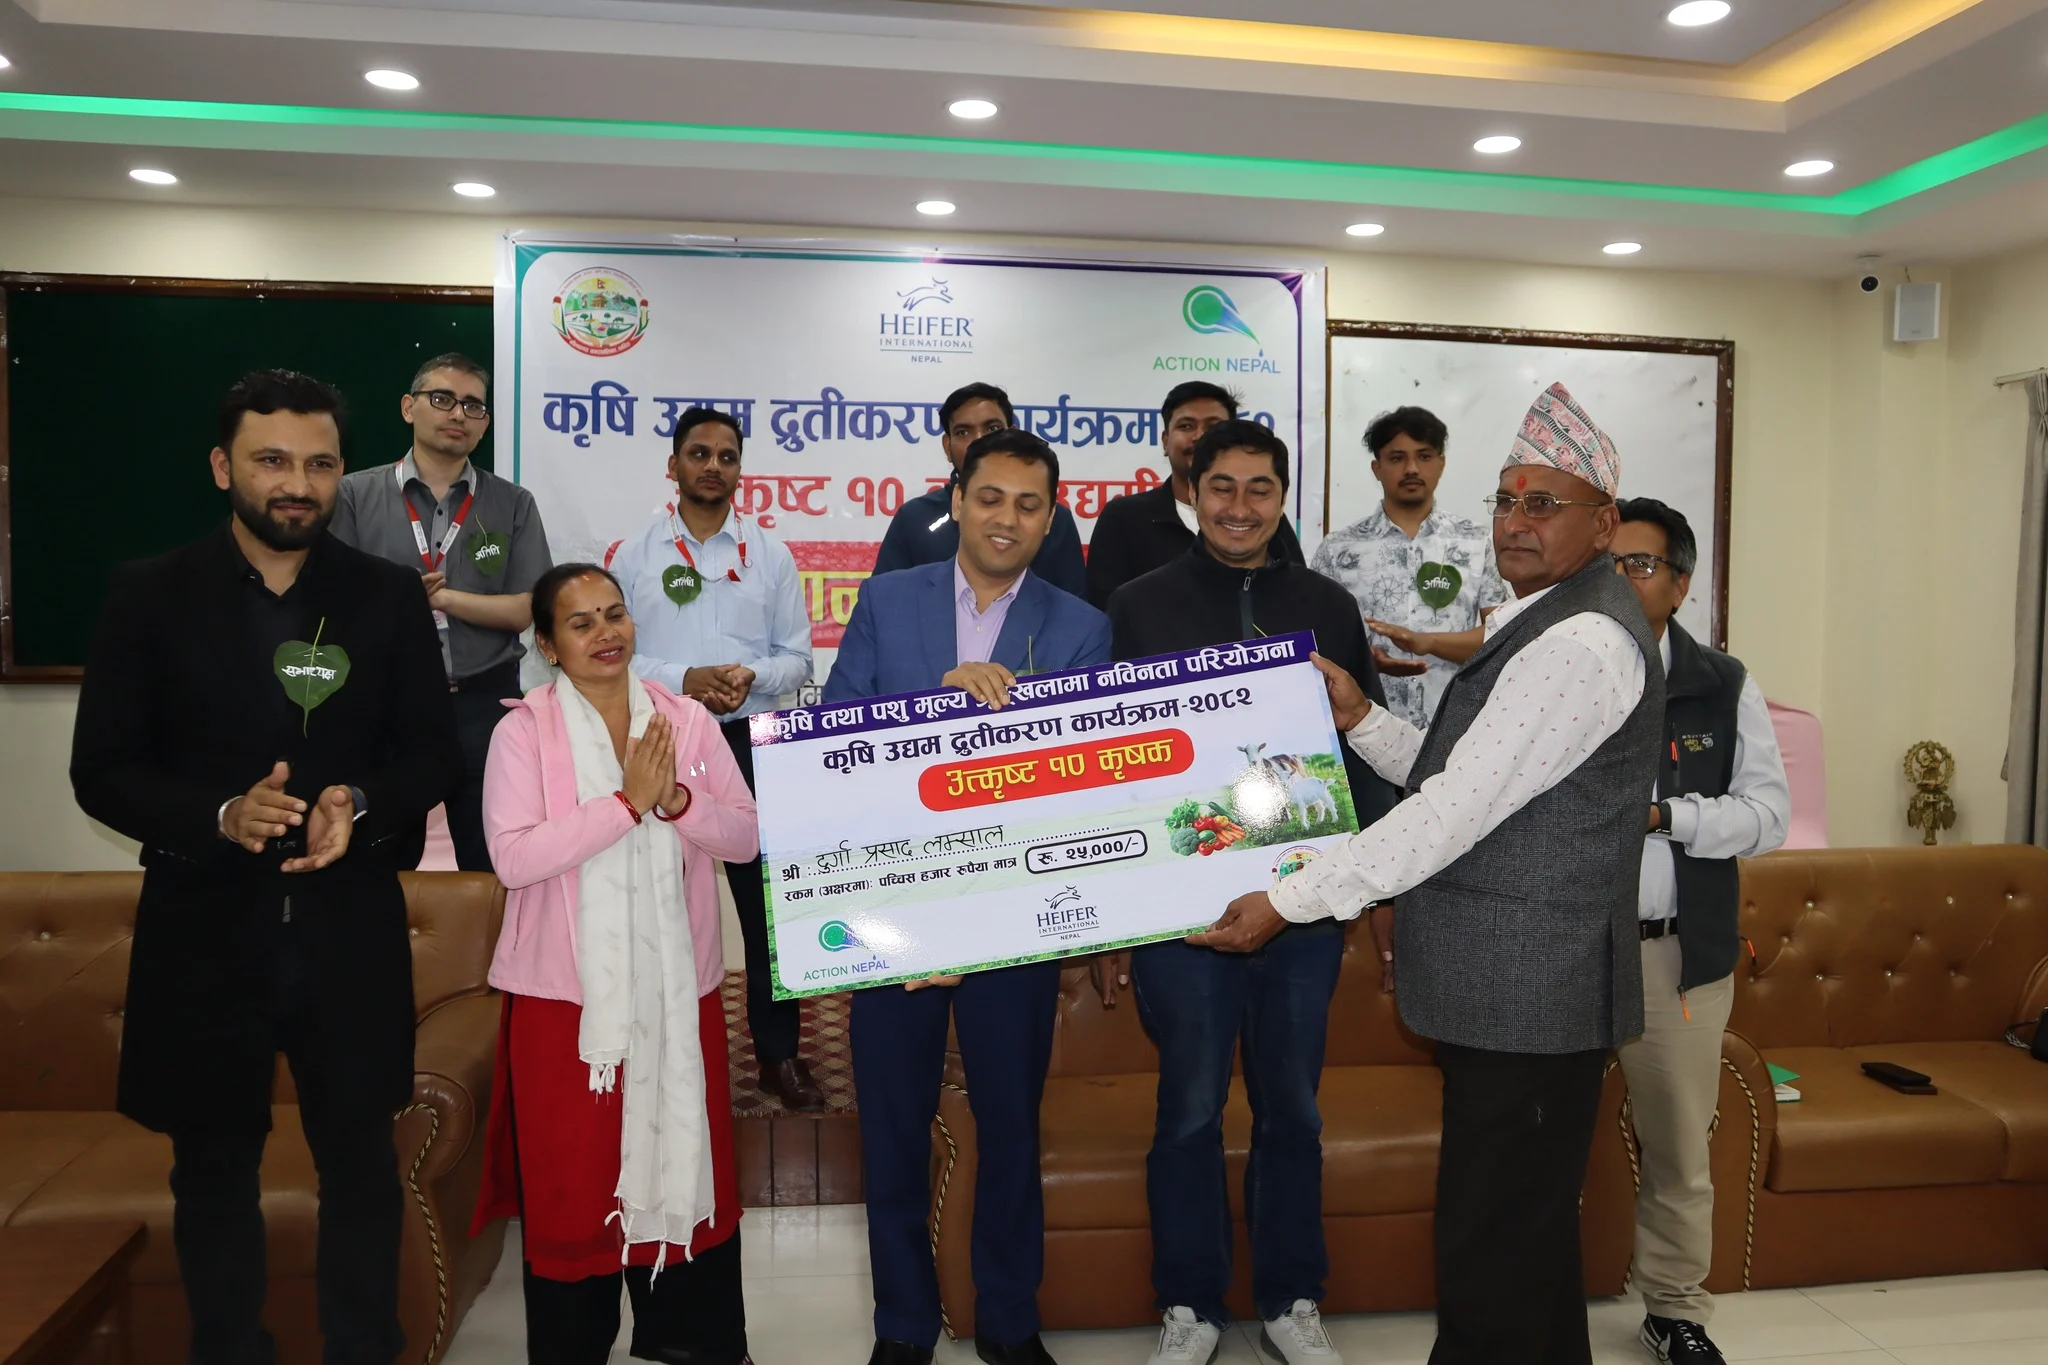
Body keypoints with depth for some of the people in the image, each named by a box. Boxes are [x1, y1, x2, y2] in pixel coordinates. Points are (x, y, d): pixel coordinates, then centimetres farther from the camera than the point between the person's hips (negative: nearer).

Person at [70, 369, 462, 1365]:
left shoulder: (390, 596, 2)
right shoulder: (148, 594, 0)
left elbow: (433, 752, 3)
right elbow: (101, 770, -2)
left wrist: (361, 805, -18)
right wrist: (220, 815, -20)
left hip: (350, 928, 1)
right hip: (204, 929, 0)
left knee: (361, 1161, 12)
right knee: (214, 1168, 14)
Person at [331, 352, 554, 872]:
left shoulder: (513, 504, 3)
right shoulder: (356, 495, 1)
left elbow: (523, 611, -4)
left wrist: (442, 597, -13)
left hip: (484, 706, 1)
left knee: (493, 866, 11)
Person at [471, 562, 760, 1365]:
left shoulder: (688, 721, 4)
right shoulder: (522, 731, -5)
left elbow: (747, 836, 1)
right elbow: (513, 857, -17)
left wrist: (677, 799, -17)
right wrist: (628, 802, -20)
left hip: (677, 989, 3)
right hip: (567, 993, -2)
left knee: (687, 1163, 12)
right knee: (572, 1177, 9)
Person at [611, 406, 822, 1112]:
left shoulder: (770, 554, 6)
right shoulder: (633, 555, 4)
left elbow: (797, 658, 5)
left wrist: (752, 677, -15)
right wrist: (683, 680, -16)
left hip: (749, 743, 0)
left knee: (767, 900, 3)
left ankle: (778, 1054, 14)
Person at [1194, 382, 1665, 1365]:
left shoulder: (1584, 641, -18)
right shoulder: (1536, 623, 16)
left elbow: (1460, 808, -22)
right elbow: (1457, 779, 16)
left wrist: (1289, 902, -19)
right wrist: (1361, 720, 1)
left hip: (1528, 992, -10)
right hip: (1509, 986, 10)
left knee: (1493, 1254, -1)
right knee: (1527, 1225, 22)